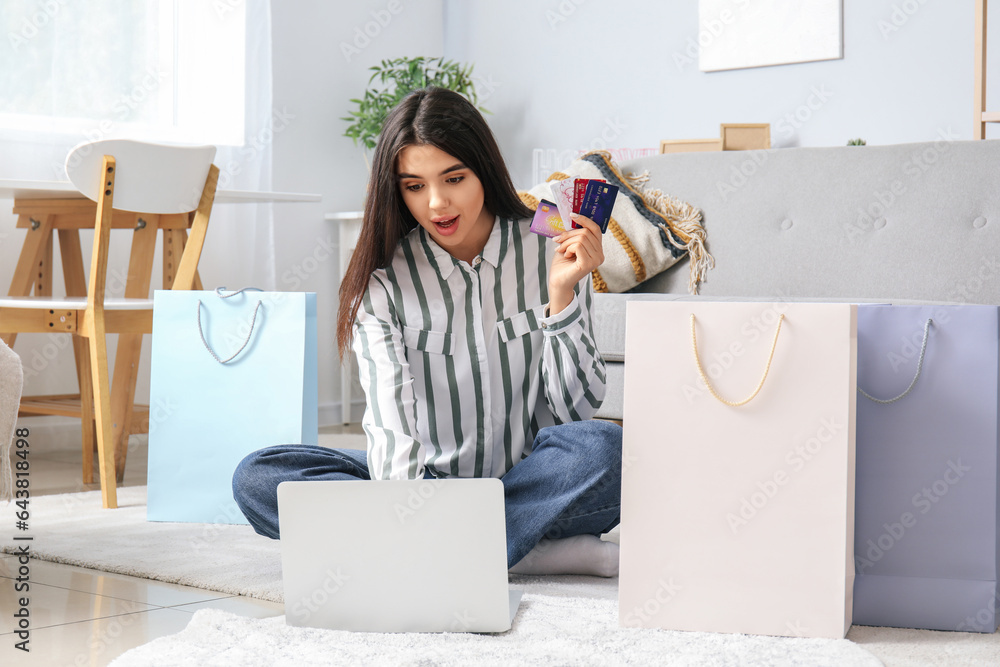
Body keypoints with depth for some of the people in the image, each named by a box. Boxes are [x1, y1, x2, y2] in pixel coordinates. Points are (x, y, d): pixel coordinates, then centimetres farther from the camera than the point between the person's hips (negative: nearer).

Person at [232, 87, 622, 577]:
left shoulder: (550, 254, -3)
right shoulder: (381, 279, -5)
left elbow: (576, 410, -6)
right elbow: (391, 421, -18)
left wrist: (562, 294, -18)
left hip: (528, 477, -2)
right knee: (257, 479, -23)